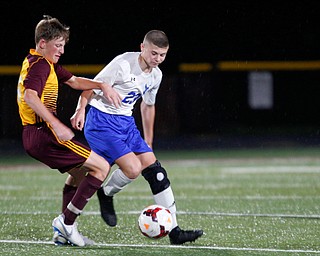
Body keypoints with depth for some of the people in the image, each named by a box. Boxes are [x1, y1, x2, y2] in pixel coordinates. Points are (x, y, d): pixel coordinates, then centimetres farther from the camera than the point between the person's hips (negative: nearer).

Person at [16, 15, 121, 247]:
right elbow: (29, 96, -29)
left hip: (34, 135, 11)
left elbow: (73, 81, 28)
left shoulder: (46, 64, 20)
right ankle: (66, 221, -8)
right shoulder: (40, 65, -13)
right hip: (43, 134, -11)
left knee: (80, 171, 28)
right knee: (101, 167, -9)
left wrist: (102, 86, 13)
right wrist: (57, 125, -34)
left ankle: (63, 232, 22)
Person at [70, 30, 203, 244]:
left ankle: (174, 231, 0)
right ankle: (106, 194, 10)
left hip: (126, 122, 8)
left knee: (155, 170, -2)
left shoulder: (156, 75, 6)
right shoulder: (123, 64, -18)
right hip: (102, 121, -7)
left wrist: (148, 142, 26)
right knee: (133, 168, -23)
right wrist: (81, 110, -33)